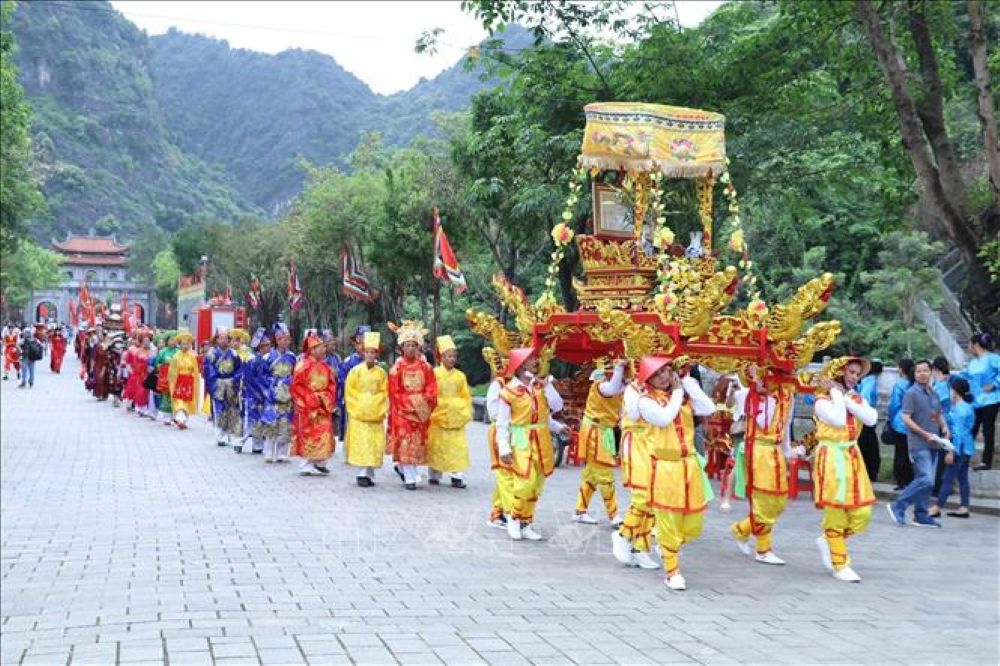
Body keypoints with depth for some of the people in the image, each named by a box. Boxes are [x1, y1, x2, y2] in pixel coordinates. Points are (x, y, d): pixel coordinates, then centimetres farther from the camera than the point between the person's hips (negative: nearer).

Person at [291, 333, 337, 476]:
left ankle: (320, 463, 12)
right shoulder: (303, 365, -8)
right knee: (307, 436, -3)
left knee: (324, 435, 4)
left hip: (323, 407, 6)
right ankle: (307, 464, 3)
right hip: (307, 408, -6)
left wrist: (327, 399, -4)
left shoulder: (325, 366, 10)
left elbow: (331, 385, 12)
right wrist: (313, 399, -15)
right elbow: (297, 387, -12)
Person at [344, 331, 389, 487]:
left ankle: (370, 473, 8)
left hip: (376, 415, 2)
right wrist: (357, 409, -5)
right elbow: (350, 393, 1)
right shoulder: (356, 371, 0)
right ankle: (363, 473, -6)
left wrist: (381, 410, -3)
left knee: (374, 445, 1)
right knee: (361, 444, -7)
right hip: (358, 415, -2)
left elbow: (384, 394, 7)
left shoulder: (381, 373, 5)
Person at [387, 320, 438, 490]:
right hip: (402, 410, -3)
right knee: (406, 442, -7)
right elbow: (394, 392, -6)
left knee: (419, 442, 6)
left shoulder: (425, 367, 4)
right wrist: (409, 404, -13)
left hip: (421, 410, 3)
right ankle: (410, 479, -5)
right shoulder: (397, 368, -3)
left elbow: (431, 389, 2)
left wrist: (424, 403, -11)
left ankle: (402, 468, 29)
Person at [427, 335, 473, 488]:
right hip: (438, 417, -3)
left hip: (456, 418, 3)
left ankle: (457, 476, 0)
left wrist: (466, 413, 2)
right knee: (436, 447, 5)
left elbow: (466, 396, 10)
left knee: (457, 447, -3)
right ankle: (434, 475, 16)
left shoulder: (460, 375, 7)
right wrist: (430, 412, -9)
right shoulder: (434, 373, -4)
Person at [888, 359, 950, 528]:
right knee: (926, 480, -16)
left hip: (931, 443, 8)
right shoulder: (912, 393, -8)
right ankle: (898, 506, -6)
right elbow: (906, 418, -14)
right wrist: (925, 434, -18)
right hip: (919, 443, -7)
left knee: (924, 480, 10)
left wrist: (944, 428, 5)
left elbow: (939, 414, 26)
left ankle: (921, 515, 16)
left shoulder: (933, 394, 14)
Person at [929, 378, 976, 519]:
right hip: (967, 448, 10)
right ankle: (964, 508, 13)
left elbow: (958, 433, -20)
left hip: (959, 448, -10)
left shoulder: (959, 409, -17)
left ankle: (936, 508, -4)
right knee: (962, 478, 11)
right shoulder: (968, 407, 13)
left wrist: (951, 452, -19)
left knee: (948, 478, -7)